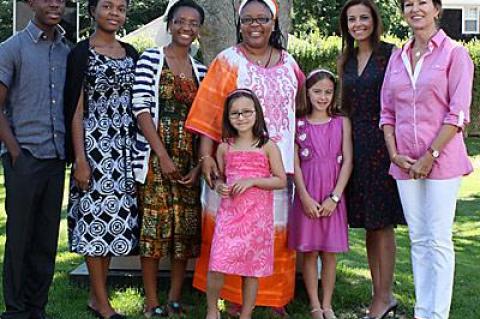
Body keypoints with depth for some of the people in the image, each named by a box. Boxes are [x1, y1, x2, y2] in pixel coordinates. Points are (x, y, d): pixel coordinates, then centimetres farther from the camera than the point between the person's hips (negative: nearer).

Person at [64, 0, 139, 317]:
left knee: (114, 217, 7)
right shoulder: (81, 53, -4)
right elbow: (76, 109, -8)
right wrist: (80, 158, -14)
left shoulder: (131, 54, 12)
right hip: (94, 145, -5)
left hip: (124, 147, 6)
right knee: (96, 216, -2)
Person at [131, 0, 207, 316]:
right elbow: (141, 108, -9)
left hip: (189, 160, 5)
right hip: (155, 156, -4)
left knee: (187, 227, 5)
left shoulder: (201, 70, 11)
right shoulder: (150, 59, -2)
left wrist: (198, 164, -2)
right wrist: (163, 156, -14)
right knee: (154, 224, -3)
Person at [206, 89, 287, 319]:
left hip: (257, 215, -1)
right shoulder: (224, 147, 8)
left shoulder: (268, 146, 0)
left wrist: (252, 181, -14)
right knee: (217, 266, -8)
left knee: (252, 267, 5)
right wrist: (220, 186, -5)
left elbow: (281, 180, -2)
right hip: (229, 213, 1)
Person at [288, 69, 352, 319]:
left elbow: (347, 162, -1)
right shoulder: (299, 124, 4)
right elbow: (295, 164, 0)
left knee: (329, 252, 5)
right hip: (307, 196, 0)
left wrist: (334, 197, -9)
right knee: (309, 251, 4)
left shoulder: (342, 123, 5)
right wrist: (305, 197, -10)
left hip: (333, 197, 0)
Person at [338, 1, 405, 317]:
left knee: (382, 222, -2)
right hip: (355, 145, 6)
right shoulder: (347, 60, 13)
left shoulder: (389, 54, -5)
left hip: (381, 144, -6)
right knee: (368, 223, 10)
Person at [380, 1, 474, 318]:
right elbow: (387, 112, 13)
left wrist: (430, 155, -13)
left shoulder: (455, 53, -3)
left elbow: (458, 113, -9)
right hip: (406, 162, 5)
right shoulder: (397, 58, 12)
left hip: (441, 159, -5)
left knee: (439, 240, -3)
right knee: (418, 240, 9)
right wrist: (395, 154, 0)